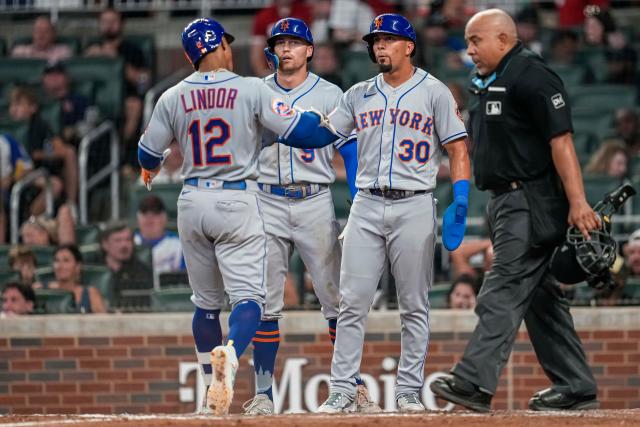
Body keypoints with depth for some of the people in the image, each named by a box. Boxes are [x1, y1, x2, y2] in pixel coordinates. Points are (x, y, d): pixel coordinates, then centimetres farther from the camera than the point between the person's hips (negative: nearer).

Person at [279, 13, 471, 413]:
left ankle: (409, 391, 6)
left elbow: (458, 149, -3)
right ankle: (342, 390, -1)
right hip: (367, 206, 3)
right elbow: (320, 135, 12)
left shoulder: (434, 92, 1)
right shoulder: (359, 95, 13)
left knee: (414, 305, 1)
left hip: (414, 206, -3)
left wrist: (460, 204, -15)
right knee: (352, 303, -2)